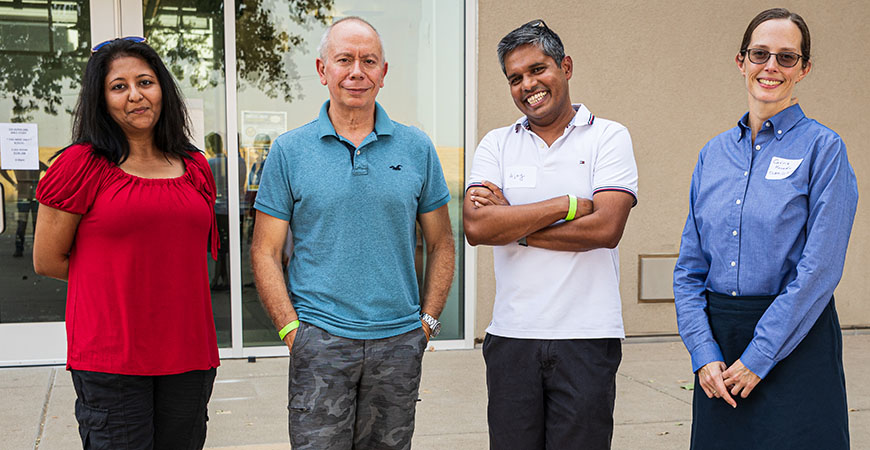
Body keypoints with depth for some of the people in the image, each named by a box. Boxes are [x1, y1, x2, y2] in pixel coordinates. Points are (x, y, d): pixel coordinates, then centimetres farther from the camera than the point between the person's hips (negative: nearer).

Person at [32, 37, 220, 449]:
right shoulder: (81, 165, -2)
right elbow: (47, 260, 1)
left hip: (189, 354, 5)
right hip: (110, 359, -4)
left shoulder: (195, 168, 11)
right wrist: (120, 283, 4)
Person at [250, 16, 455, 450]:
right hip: (319, 340, -2)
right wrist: (290, 327, -7)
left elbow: (440, 245, 11)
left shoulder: (417, 148, 5)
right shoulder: (289, 150, 1)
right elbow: (265, 252, 1)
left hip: (399, 342, 2)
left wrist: (428, 319, 2)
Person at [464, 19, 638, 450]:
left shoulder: (608, 137, 2)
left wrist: (512, 224, -8)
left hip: (587, 337, -2)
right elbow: (476, 226, -8)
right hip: (511, 335, 3)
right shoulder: (496, 144, 8)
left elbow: (605, 228, -13)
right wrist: (567, 204, -11)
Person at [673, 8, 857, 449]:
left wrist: (759, 356, -14)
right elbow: (689, 267, 7)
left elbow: (820, 269, -12)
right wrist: (704, 354, -5)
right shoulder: (714, 153, 8)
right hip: (718, 338, 4)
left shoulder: (822, 148, -5)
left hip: (794, 342, -4)